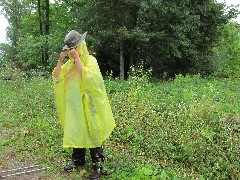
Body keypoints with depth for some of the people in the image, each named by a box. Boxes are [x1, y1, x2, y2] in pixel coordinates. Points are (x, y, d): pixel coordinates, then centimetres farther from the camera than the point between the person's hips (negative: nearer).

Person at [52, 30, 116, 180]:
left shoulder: (90, 60, -8)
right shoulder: (69, 63, 10)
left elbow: (86, 77, -25)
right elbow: (57, 78, 5)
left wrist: (77, 58, -22)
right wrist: (60, 60, -5)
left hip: (87, 105, -6)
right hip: (73, 105, 6)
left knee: (91, 133, -1)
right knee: (75, 132, 14)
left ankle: (98, 166, 8)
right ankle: (78, 160, 30)